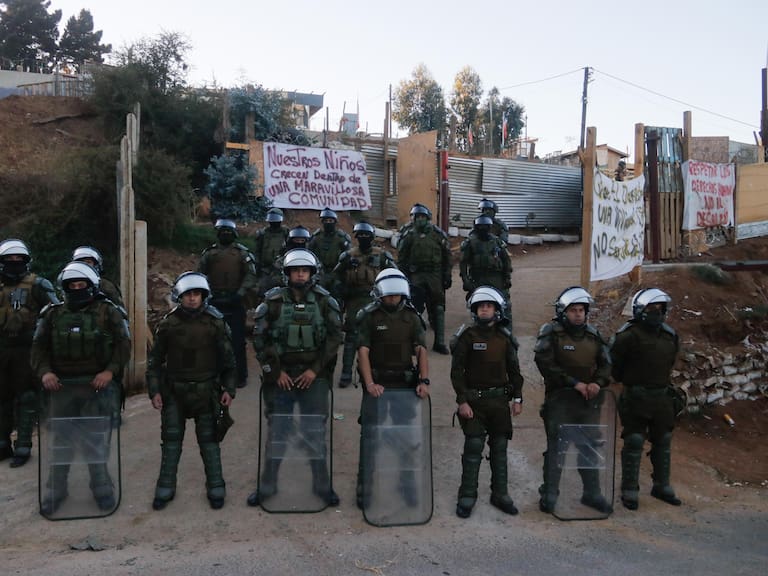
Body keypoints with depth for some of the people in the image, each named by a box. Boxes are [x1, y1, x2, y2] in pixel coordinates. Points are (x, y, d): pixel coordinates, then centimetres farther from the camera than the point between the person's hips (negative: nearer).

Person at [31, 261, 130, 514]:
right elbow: (39, 347, 9)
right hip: (62, 386, 2)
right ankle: (56, 489, 25)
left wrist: (110, 371, -13)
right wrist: (44, 371, -8)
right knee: (62, 439, 10)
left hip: (98, 385, -2)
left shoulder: (108, 312, 1)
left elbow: (123, 344, -1)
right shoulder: (53, 314, 8)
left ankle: (101, 487, 21)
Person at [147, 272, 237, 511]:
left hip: (206, 391, -1)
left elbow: (228, 359, 2)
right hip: (174, 392, 1)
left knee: (209, 440, 7)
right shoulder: (168, 323, -1)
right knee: (171, 440, 8)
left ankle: (216, 488, 18)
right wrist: (154, 390, 0)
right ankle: (165, 488, 22)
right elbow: (155, 359, 6)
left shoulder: (215, 322, -3)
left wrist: (229, 389, -2)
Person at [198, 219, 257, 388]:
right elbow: (200, 274, 10)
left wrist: (240, 294, -13)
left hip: (235, 303, -2)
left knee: (238, 341, -2)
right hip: (215, 302, 2)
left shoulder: (242, 252, 3)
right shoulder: (209, 252, 9)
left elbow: (251, 275, -2)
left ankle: (241, 376, 6)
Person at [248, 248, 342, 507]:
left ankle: (322, 485, 21)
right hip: (281, 376, 0)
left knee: (316, 431, 6)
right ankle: (267, 485, 23)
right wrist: (276, 371, -4)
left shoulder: (324, 301, 0)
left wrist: (316, 369, -6)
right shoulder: (272, 302, -2)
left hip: (314, 376, 0)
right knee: (276, 431, 8)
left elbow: (335, 336, 0)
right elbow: (260, 339, 0)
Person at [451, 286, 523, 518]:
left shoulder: (505, 337, 6)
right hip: (474, 400, -4)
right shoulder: (467, 336, -6)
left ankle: (500, 494, 23)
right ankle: (467, 496, 9)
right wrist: (462, 401, -13)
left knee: (500, 448, 10)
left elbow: (514, 370, 11)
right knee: (473, 447, -3)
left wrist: (517, 398, 7)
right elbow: (457, 371, -7)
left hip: (500, 399, 4)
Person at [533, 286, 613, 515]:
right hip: (559, 399, -5)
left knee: (589, 447, 13)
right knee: (556, 448, 1)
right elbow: (547, 365, -16)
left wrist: (598, 383, -7)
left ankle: (592, 494, 27)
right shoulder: (551, 333, -9)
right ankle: (549, 494, 14)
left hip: (587, 401, 5)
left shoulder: (593, 334, 8)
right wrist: (575, 383, -17)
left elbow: (605, 363, 13)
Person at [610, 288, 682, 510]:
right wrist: (628, 381, 2)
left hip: (662, 397, 7)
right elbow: (614, 365, -9)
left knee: (663, 442, 15)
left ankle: (662, 486, 31)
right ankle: (629, 490, 8)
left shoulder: (669, 335, 7)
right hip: (636, 398, -6)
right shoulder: (629, 335, -14)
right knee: (634, 443, -2)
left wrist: (662, 382, 16)